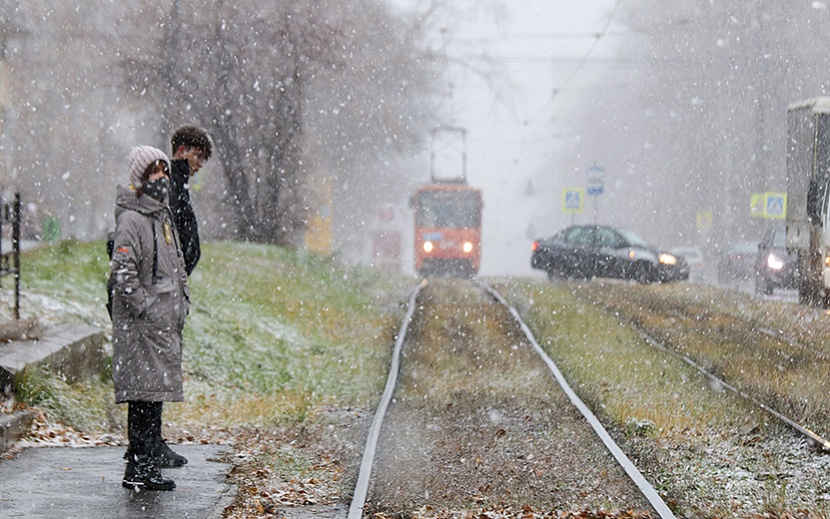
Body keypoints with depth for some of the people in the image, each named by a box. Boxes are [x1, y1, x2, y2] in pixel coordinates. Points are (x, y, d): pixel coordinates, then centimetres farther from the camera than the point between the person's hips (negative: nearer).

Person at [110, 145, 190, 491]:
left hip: (166, 318, 10)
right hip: (140, 322, -10)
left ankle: (152, 446, 35)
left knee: (161, 381, 19)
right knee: (144, 387, -11)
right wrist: (145, 309, -19)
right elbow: (122, 272, -19)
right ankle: (138, 468, -12)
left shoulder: (164, 216, 16)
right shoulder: (131, 220, -14)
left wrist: (183, 302, 20)